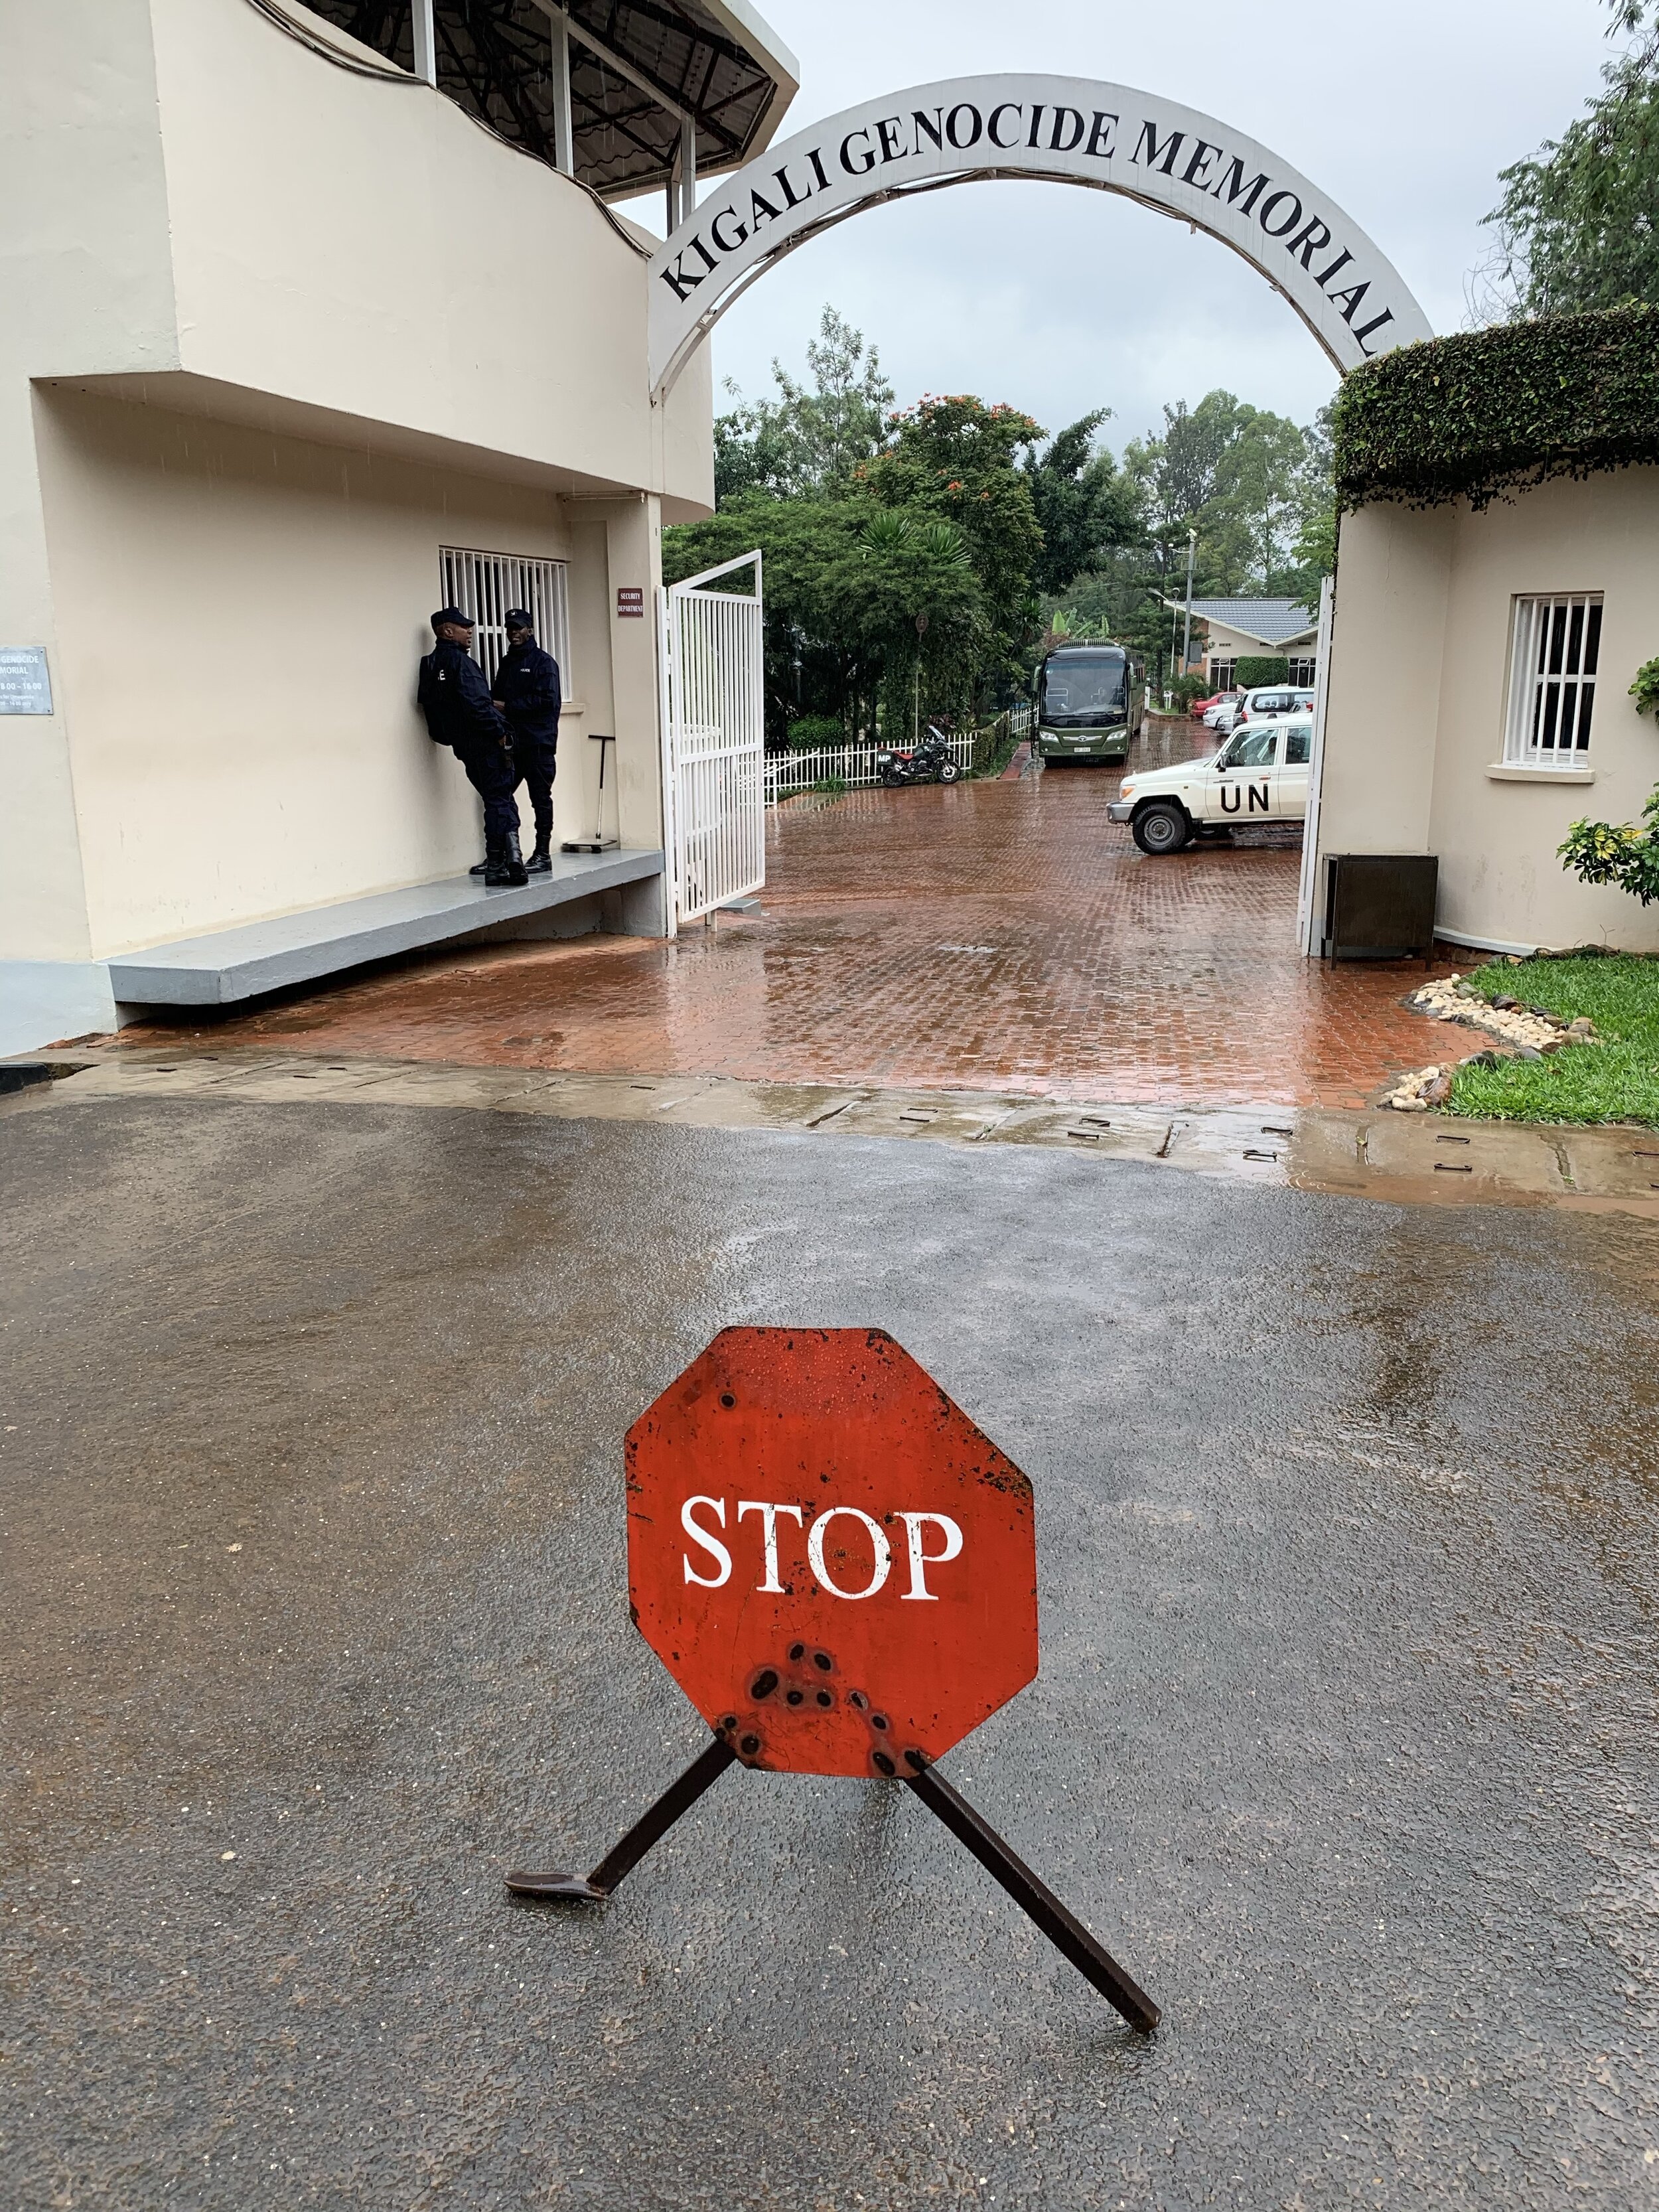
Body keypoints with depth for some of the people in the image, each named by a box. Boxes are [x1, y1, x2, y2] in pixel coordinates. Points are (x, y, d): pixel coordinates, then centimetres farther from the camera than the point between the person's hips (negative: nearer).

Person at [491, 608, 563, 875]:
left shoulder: (543, 662, -2)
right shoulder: (506, 662, 19)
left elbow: (546, 701, -13)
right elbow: (497, 696, 20)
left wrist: (506, 706, -14)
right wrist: (493, 704, -5)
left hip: (538, 741, -6)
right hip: (510, 741, 6)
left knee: (540, 798, -1)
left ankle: (543, 854, 5)